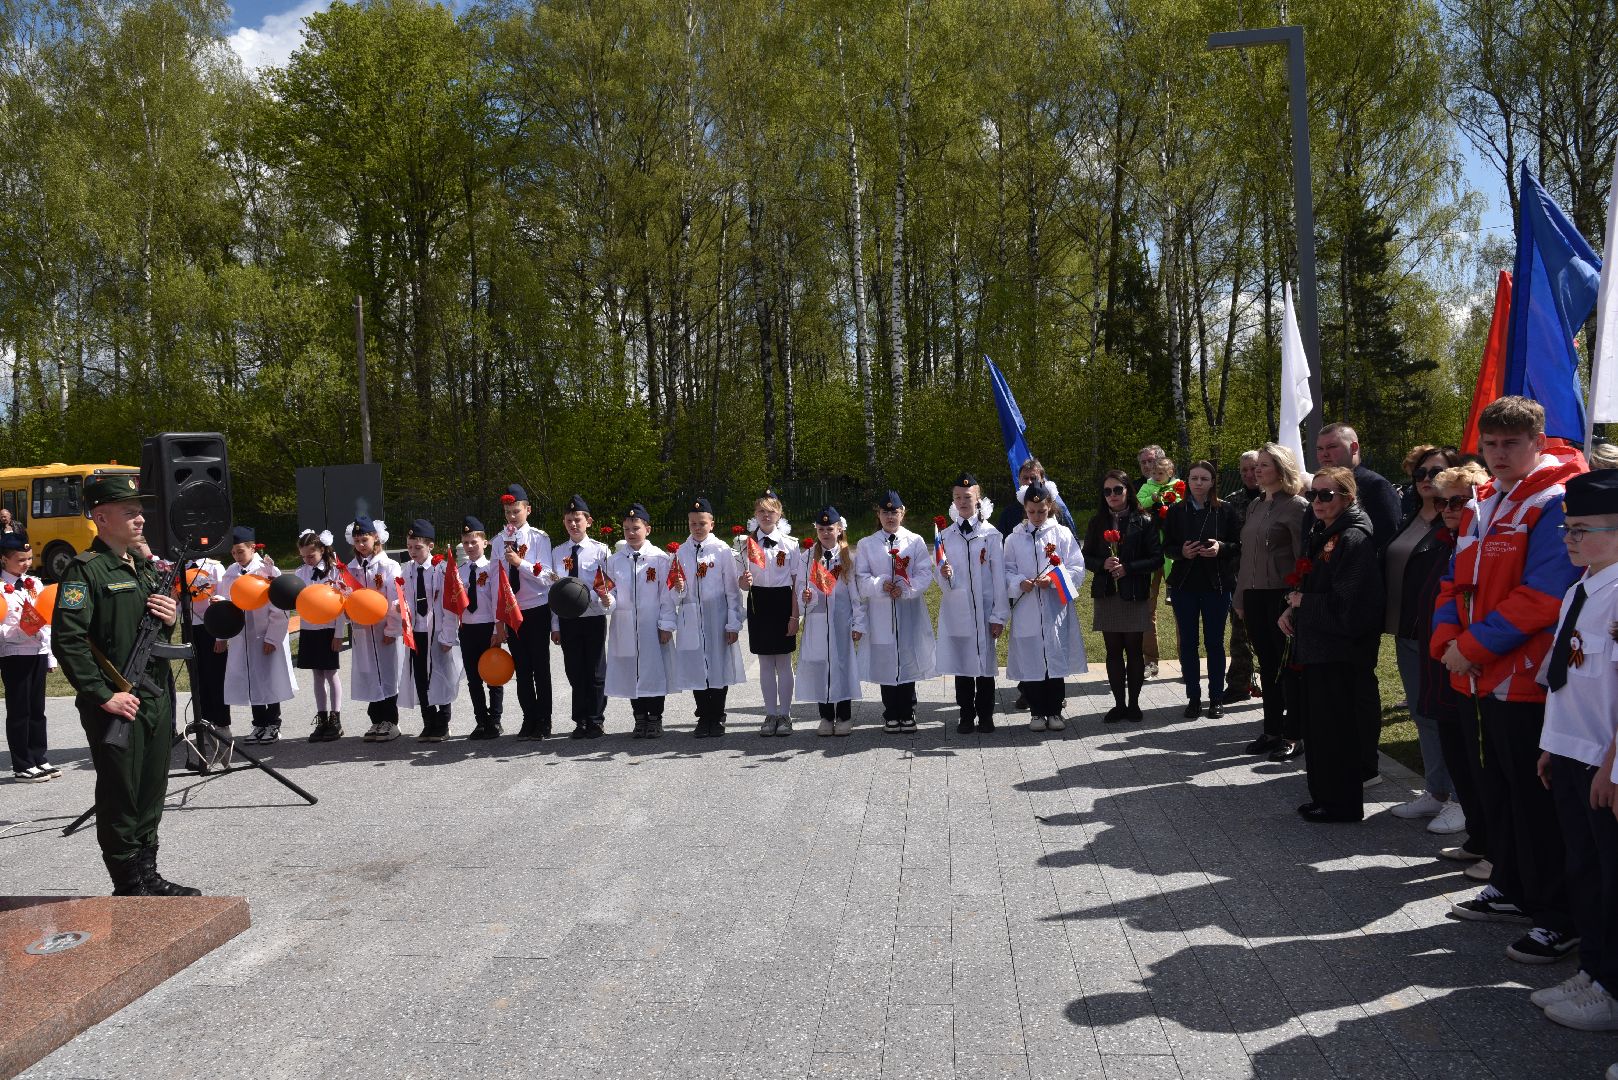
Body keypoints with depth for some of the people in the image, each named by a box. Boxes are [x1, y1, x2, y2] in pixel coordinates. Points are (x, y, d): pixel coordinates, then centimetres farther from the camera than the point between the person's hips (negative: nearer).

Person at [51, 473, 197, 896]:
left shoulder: (145, 569, 15)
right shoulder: (85, 570, -11)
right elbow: (67, 641, -20)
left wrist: (169, 618, 3)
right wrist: (103, 696, -20)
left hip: (158, 698, 8)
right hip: (118, 704, -8)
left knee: (151, 794, 15)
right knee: (120, 797, 2)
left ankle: (148, 876, 26)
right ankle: (129, 888, 12)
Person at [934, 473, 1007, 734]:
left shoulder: (991, 534, -1)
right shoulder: (945, 535, 7)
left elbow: (999, 577, -2)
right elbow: (942, 582, 8)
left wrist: (999, 615, -5)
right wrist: (945, 576, -17)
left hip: (984, 609, -2)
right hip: (956, 610, 2)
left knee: (986, 662, 4)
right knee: (961, 663, 6)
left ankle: (985, 715, 16)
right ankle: (966, 715, 16)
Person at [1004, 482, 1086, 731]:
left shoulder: (1062, 534, 3)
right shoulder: (1015, 538, 6)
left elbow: (1077, 569, -1)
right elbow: (1007, 571, 6)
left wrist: (1053, 579, -15)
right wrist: (1020, 583, -14)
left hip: (1056, 609, -1)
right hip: (1026, 609, 1)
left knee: (1057, 659, 2)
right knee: (1030, 661, 3)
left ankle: (1055, 711, 15)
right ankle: (1037, 712, 15)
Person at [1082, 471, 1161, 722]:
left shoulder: (1144, 522, -2)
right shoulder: (1097, 522, 7)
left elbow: (1156, 558, -4)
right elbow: (1086, 557, 7)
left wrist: (1128, 567, -16)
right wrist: (1103, 564, -13)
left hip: (1135, 596, -2)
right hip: (1106, 595, 2)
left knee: (1134, 650, 4)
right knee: (1113, 651, 6)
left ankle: (1133, 703, 15)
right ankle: (1119, 703, 14)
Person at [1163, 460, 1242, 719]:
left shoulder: (1225, 511, -1)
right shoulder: (1176, 511, 3)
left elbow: (1239, 545, 2)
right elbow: (1167, 547, 5)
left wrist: (1221, 548, -17)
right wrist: (1182, 552, -15)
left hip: (1216, 584, -1)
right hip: (1184, 584, 2)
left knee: (1215, 642, 4)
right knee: (1188, 642, 5)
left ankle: (1216, 698, 14)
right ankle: (1193, 698, 15)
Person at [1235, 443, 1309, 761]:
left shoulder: (1296, 506, -8)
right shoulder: (1255, 507, 14)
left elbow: (1303, 556, -11)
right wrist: (1240, 598, 15)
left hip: (1283, 595, -7)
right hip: (1254, 596, 7)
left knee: (1289, 666, 1)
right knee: (1267, 665, 12)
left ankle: (1294, 735, 9)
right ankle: (1272, 730, 21)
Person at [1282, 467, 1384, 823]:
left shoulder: (1353, 540, -16)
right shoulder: (1321, 537, 14)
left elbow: (1346, 606, -24)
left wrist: (1302, 602, -12)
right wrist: (1292, 608, 6)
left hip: (1338, 653, -10)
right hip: (1316, 649, 10)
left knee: (1334, 728, -1)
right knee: (1317, 726, 15)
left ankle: (1343, 803, 11)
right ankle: (1324, 796, 25)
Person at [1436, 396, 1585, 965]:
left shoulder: (1554, 504, -13)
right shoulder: (1483, 506, 14)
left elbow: (1541, 595, -22)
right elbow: (1456, 582, 14)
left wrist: (1474, 646, -19)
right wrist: (1448, 638, -4)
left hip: (1528, 678, -9)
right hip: (1488, 678, 9)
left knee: (1536, 800, -2)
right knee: (1499, 788, 19)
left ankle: (1558, 917, 10)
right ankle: (1511, 889, 34)